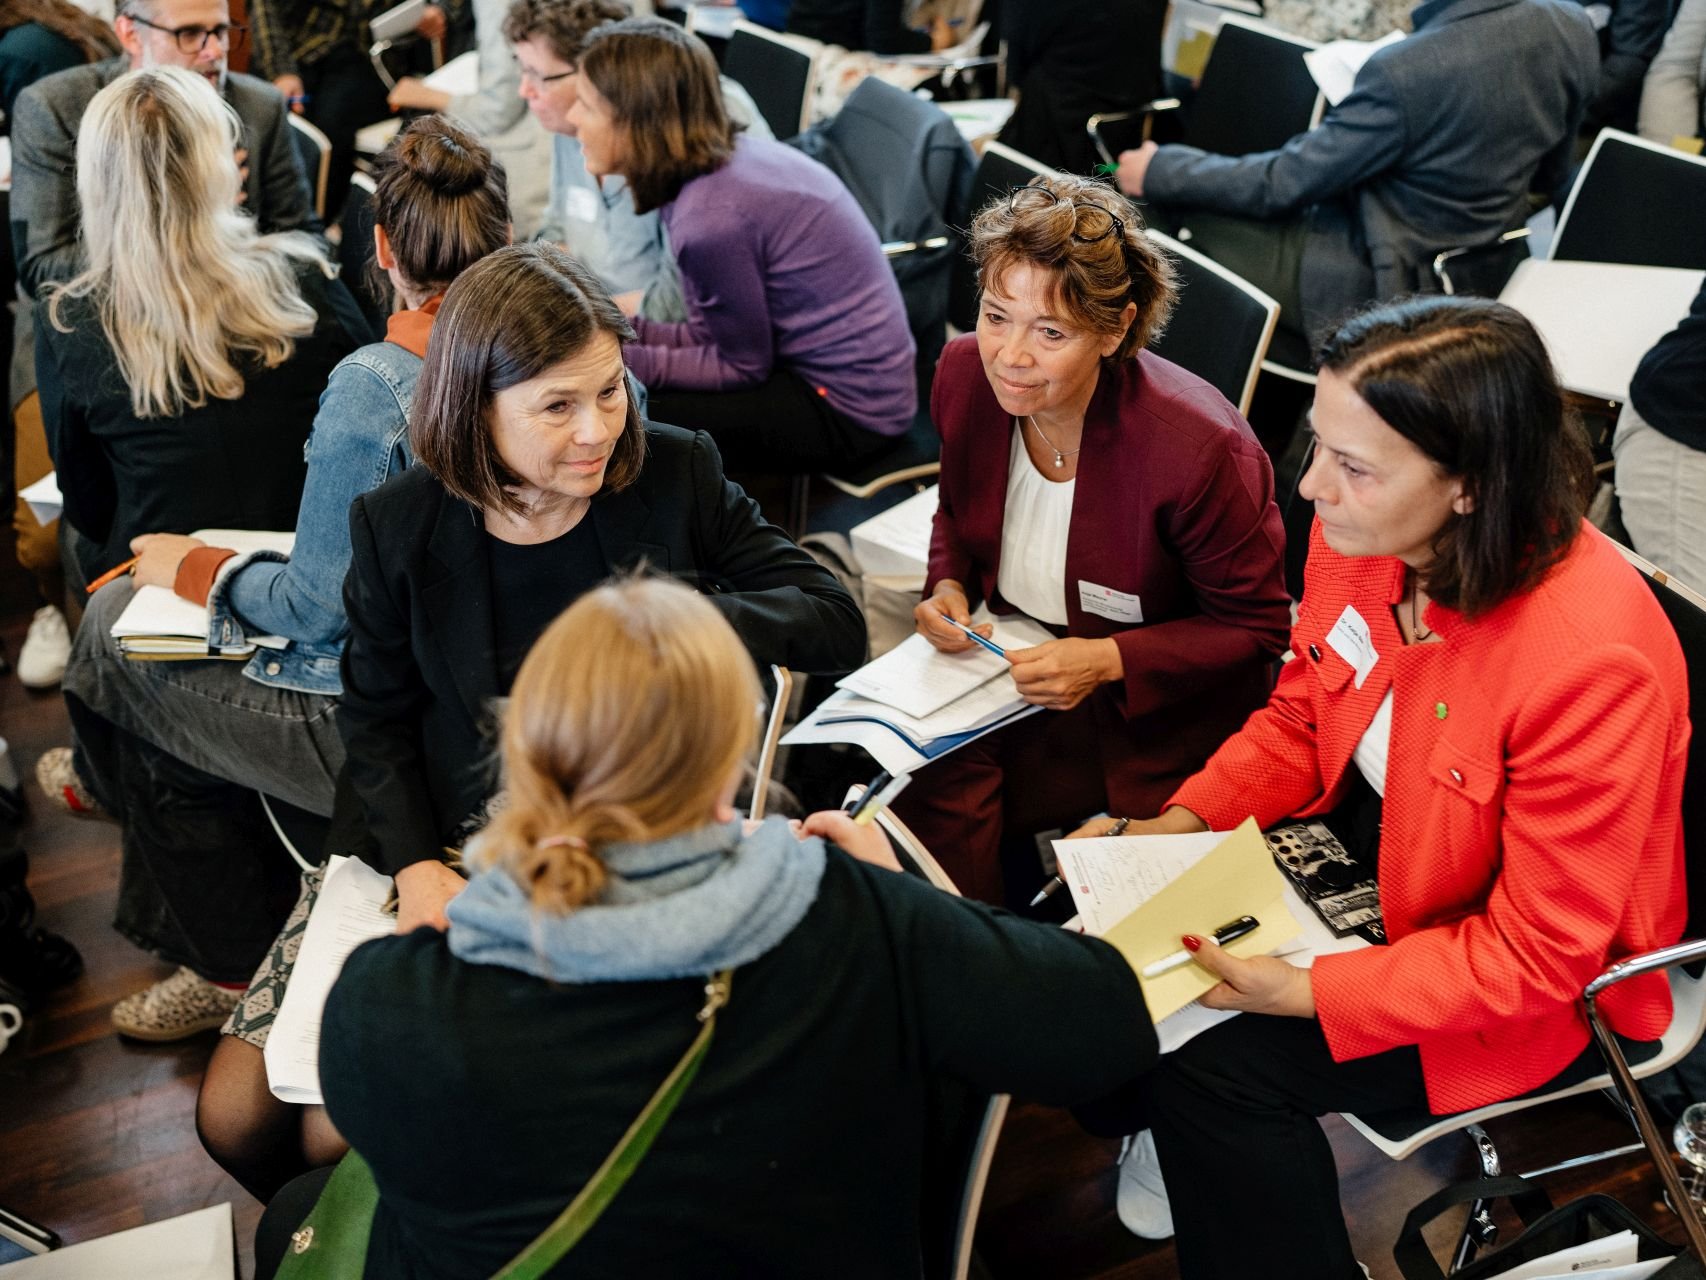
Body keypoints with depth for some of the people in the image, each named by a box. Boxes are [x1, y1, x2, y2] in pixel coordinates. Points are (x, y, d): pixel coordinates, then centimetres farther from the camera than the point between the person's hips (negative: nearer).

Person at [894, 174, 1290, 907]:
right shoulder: (966, 377, -8)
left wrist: (1108, 660, -23)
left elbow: (1256, 628, -12)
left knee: (939, 791, -25)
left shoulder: (1200, 450, -26)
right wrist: (948, 585, -7)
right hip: (1008, 661, 6)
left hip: (1146, 711, -5)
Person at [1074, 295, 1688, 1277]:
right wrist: (1175, 826, -11)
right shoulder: (1363, 533, -16)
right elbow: (1299, 719, 3)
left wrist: (1306, 994, -29)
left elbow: (1536, 958, -26)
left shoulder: (1593, 663, -35)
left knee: (1213, 1062, -18)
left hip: (1535, 993, -6)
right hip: (1376, 856, 7)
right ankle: (1145, 1126, 26)